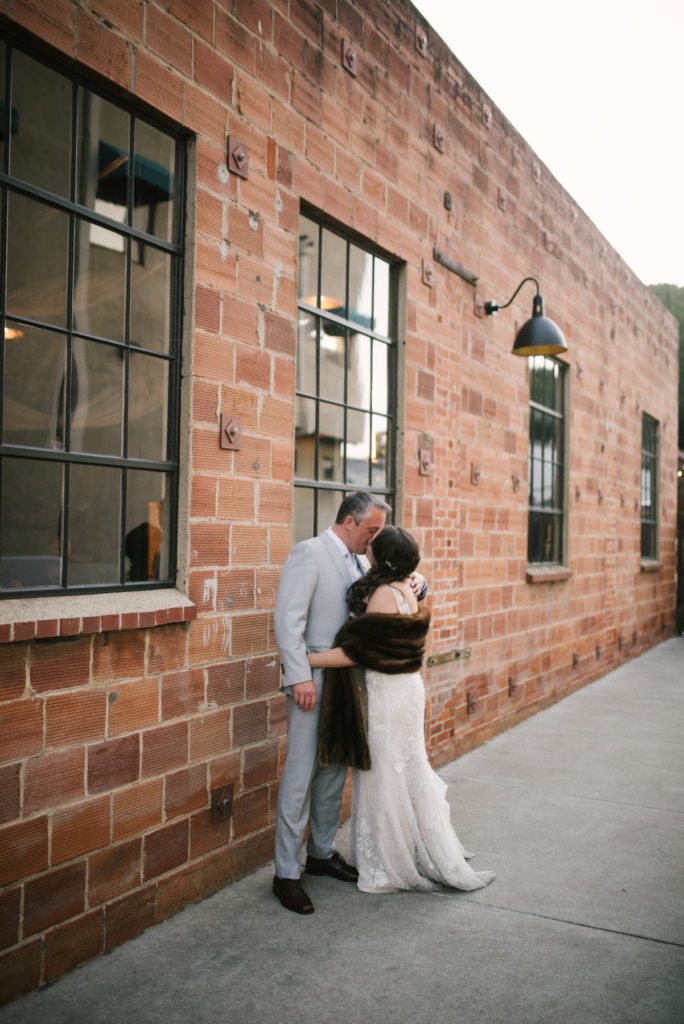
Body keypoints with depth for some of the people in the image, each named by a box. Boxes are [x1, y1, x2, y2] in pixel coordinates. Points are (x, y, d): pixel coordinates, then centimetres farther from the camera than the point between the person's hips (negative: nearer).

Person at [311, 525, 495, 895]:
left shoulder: (383, 594, -21)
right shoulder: (405, 588, 5)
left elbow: (356, 651, -22)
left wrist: (303, 660, -18)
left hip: (387, 694, -9)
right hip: (405, 688, 9)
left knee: (385, 778, 5)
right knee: (408, 774, 19)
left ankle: (391, 867, 21)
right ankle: (439, 859, 32)